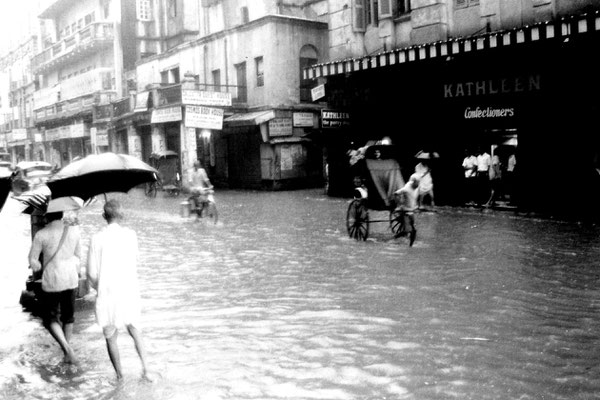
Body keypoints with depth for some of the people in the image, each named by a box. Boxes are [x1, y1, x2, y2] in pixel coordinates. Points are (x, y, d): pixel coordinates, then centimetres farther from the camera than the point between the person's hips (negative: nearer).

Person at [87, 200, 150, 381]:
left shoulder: (97, 239, -10)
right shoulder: (131, 235, -4)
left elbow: (92, 274, -6)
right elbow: (133, 265, 6)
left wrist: (100, 289, 11)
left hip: (108, 296, -2)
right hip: (130, 292, 2)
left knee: (111, 337, 15)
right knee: (135, 331, 21)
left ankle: (120, 376, 21)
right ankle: (145, 369, 14)